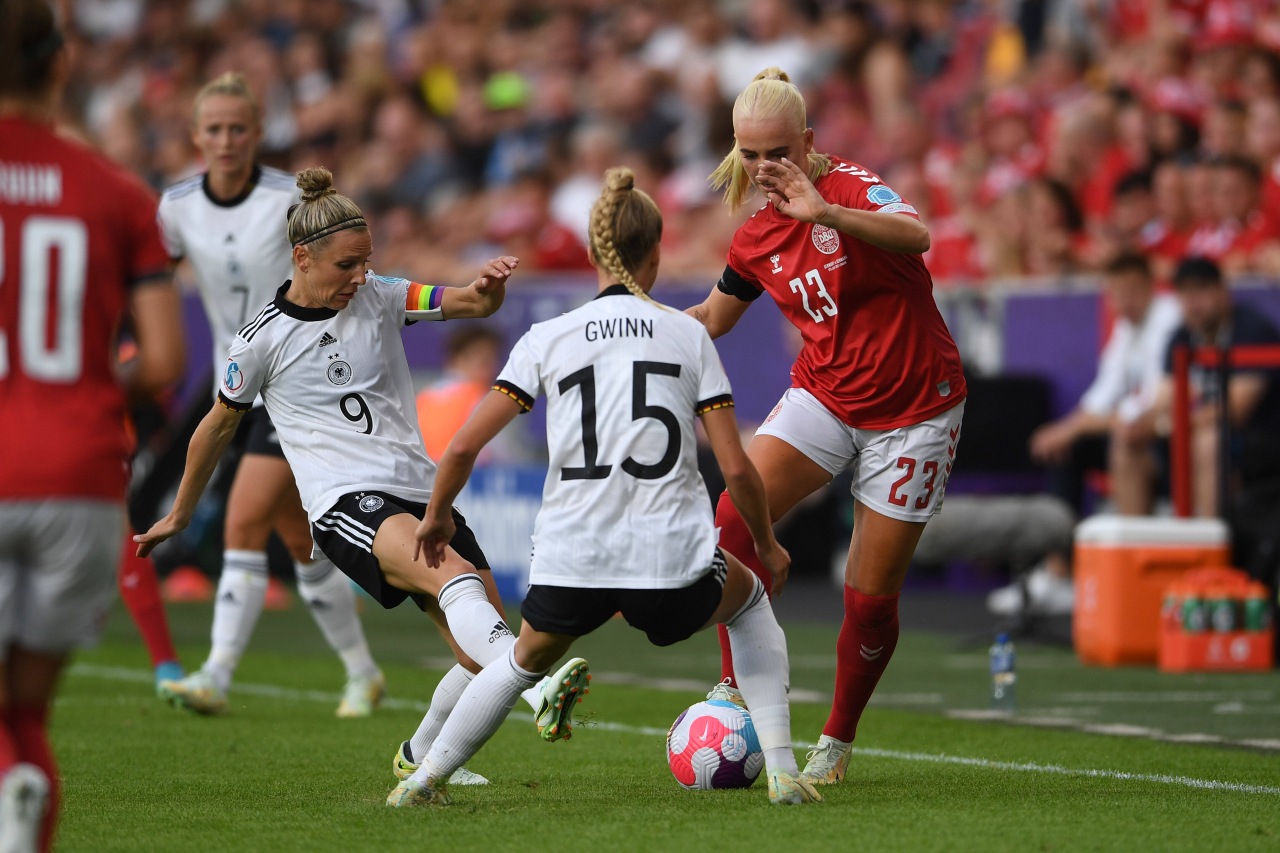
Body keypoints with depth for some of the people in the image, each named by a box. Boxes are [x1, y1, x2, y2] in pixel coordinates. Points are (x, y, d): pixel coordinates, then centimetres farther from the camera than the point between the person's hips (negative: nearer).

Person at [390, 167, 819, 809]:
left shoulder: (547, 338, 7)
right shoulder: (688, 335, 6)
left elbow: (463, 446, 3)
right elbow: (736, 468, 3)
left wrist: (437, 515, 22)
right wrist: (768, 545, 20)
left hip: (570, 561, 1)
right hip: (672, 560, -1)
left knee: (526, 660, 33)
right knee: (750, 601, 32)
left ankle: (422, 780, 30)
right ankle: (782, 772, 20)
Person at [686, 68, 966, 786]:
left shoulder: (849, 186, -15)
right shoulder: (756, 241, 2)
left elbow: (917, 236, -37)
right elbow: (712, 317, 21)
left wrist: (827, 212, -50)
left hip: (914, 409, -4)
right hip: (825, 396, 4)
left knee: (872, 597, -2)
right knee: (735, 522, -20)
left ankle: (837, 742, 19)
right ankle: (737, 688, -5)